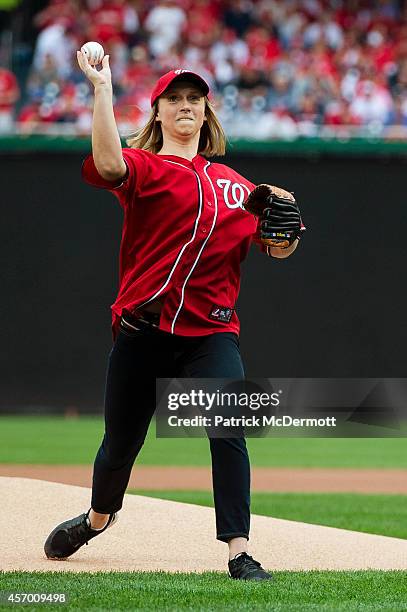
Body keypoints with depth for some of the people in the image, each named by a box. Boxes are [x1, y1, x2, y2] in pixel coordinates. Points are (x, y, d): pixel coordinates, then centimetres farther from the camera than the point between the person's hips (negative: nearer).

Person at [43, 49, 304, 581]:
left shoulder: (233, 183, 16)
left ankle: (239, 553, -17)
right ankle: (99, 517, 42)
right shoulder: (145, 168, 1)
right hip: (143, 331, -2)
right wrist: (103, 88, -25)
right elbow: (108, 163, -24)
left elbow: (277, 249, 15)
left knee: (229, 432, -19)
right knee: (121, 442, 11)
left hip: (212, 332, 2)